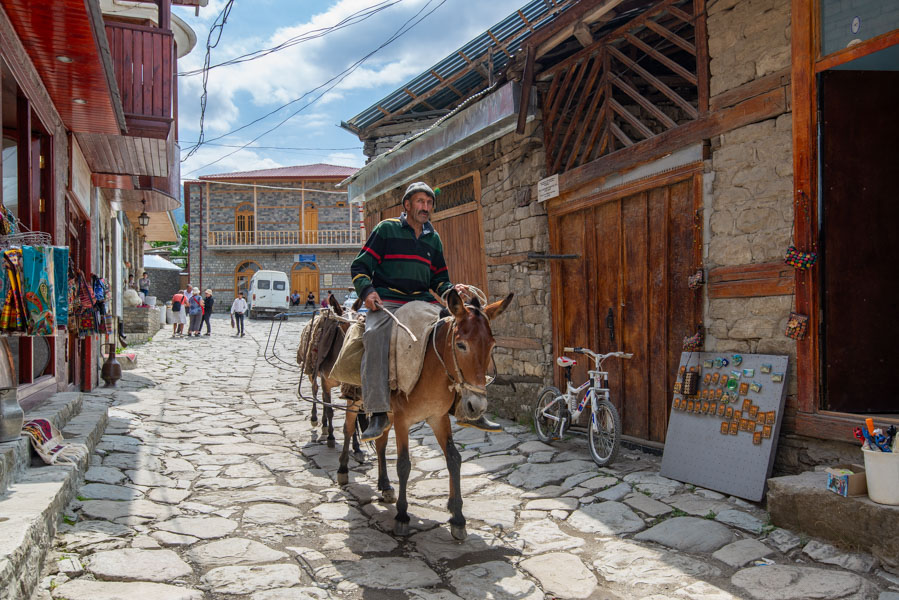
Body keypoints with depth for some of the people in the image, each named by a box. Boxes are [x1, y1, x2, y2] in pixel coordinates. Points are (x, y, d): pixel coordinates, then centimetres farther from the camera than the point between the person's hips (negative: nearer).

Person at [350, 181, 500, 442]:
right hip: (386, 302, -5)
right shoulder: (386, 229, 4)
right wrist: (367, 291, -17)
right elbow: (359, 266, 2)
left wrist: (453, 290, 0)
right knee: (375, 336, -35)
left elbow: (439, 279, 22)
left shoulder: (434, 239, 19)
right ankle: (378, 412, -30)